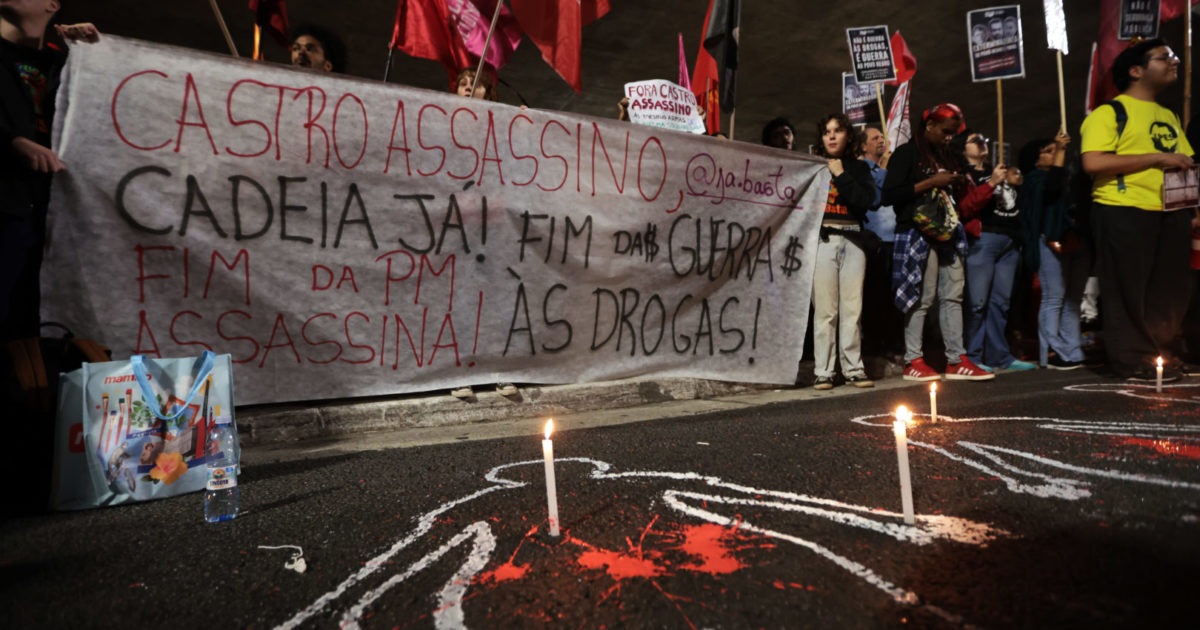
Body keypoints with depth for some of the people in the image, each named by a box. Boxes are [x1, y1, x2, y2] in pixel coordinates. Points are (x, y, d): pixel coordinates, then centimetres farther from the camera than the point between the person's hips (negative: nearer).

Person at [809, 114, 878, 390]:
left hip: (853, 239, 2)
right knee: (825, 309, -6)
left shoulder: (859, 167, 16)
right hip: (823, 239, -2)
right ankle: (823, 371, 0)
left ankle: (853, 368, 9)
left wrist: (841, 175, -2)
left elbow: (867, 200, -2)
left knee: (852, 307, 0)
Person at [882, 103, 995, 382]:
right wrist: (931, 183, -15)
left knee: (953, 296, 5)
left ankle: (957, 361, 9)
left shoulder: (944, 156, 22)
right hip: (919, 234, -8)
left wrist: (957, 183, 8)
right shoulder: (907, 153, -3)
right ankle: (913, 361, 2)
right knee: (921, 298, -6)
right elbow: (889, 195, -15)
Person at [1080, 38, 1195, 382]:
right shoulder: (1110, 112, -4)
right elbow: (1093, 162, -18)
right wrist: (1156, 158, -15)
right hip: (1124, 212, -8)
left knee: (1172, 290, 9)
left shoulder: (1169, 116, 22)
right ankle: (1133, 360, 9)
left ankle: (1155, 354, 23)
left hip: (1171, 212, 8)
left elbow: (1184, 159, 30)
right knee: (1128, 290, -2)